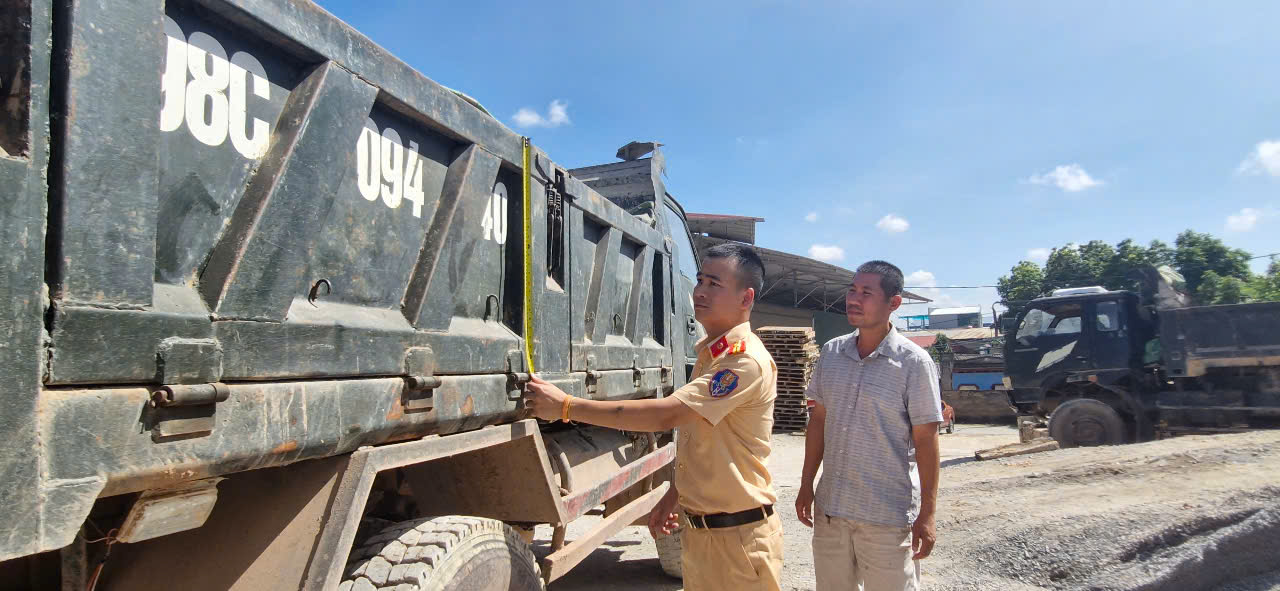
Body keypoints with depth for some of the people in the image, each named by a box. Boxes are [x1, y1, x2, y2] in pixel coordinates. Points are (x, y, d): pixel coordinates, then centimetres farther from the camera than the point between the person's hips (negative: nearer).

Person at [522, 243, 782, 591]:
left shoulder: (746, 360, -22)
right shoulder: (709, 354, 11)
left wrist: (566, 406, -27)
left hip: (738, 536, -8)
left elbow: (664, 415, -29)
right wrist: (673, 495, 13)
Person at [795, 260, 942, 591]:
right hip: (831, 508, 5)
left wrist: (927, 515, -10)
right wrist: (806, 485, 10)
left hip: (889, 516, -4)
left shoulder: (913, 362, -11)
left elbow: (926, 439, -10)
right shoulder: (831, 352, 3)